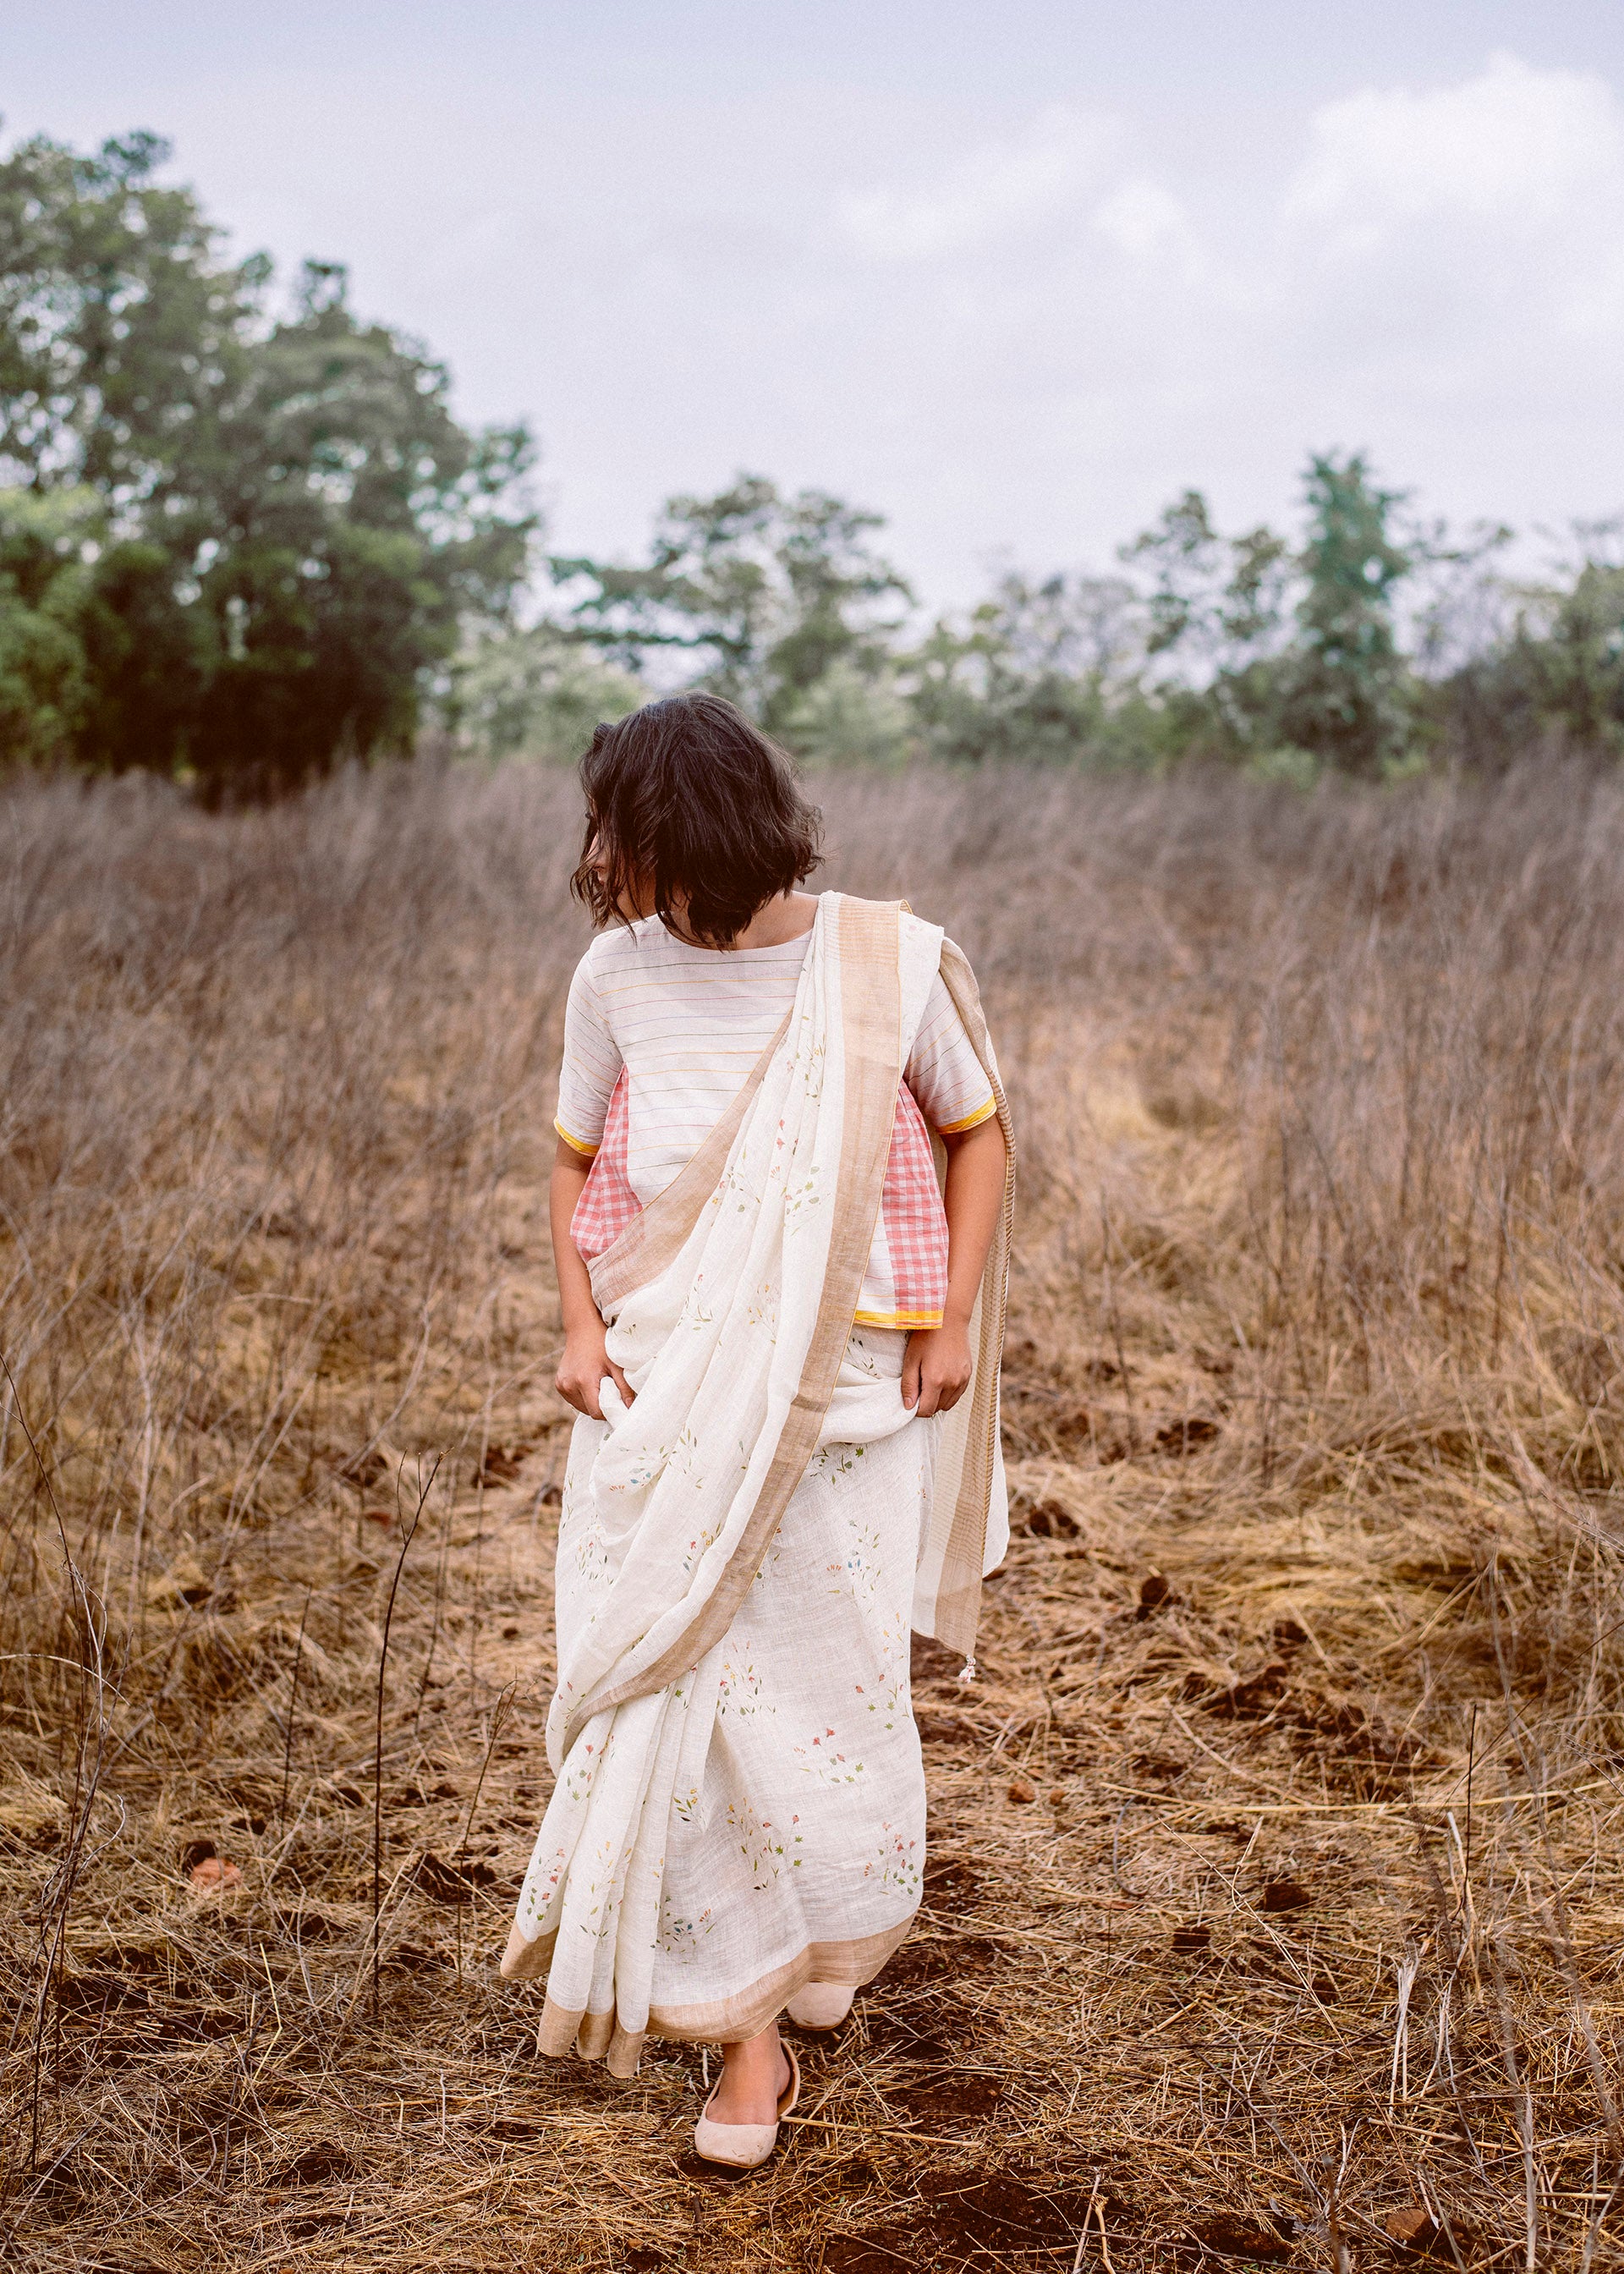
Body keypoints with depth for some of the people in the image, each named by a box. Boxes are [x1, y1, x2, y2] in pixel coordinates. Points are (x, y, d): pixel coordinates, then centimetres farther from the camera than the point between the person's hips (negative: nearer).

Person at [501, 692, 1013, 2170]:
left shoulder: (888, 966, -11)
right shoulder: (619, 978, -4)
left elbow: (978, 1134, 4)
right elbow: (577, 1158, 10)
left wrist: (953, 1321, -2)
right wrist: (581, 1325, -2)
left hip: (841, 1389, -2)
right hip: (664, 1386, 2)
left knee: (822, 1680, 7)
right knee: (670, 1681, 1)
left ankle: (849, 1916, 39)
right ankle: (747, 2025, 20)